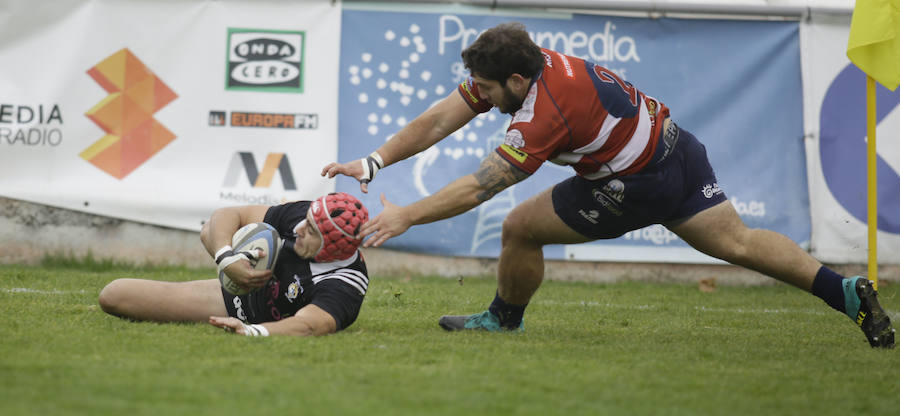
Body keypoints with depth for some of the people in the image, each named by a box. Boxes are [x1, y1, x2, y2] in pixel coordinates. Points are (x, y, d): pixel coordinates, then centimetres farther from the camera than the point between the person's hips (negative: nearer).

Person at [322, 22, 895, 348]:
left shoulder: (545, 115, -28)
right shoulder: (518, 66, -4)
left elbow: (476, 189, -27)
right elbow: (440, 120, -2)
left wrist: (406, 216, -23)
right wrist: (373, 163, -8)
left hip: (637, 184, -9)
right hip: (677, 147, 9)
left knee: (520, 229, 1)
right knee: (738, 241, 9)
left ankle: (504, 318, 25)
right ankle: (847, 291, 0)